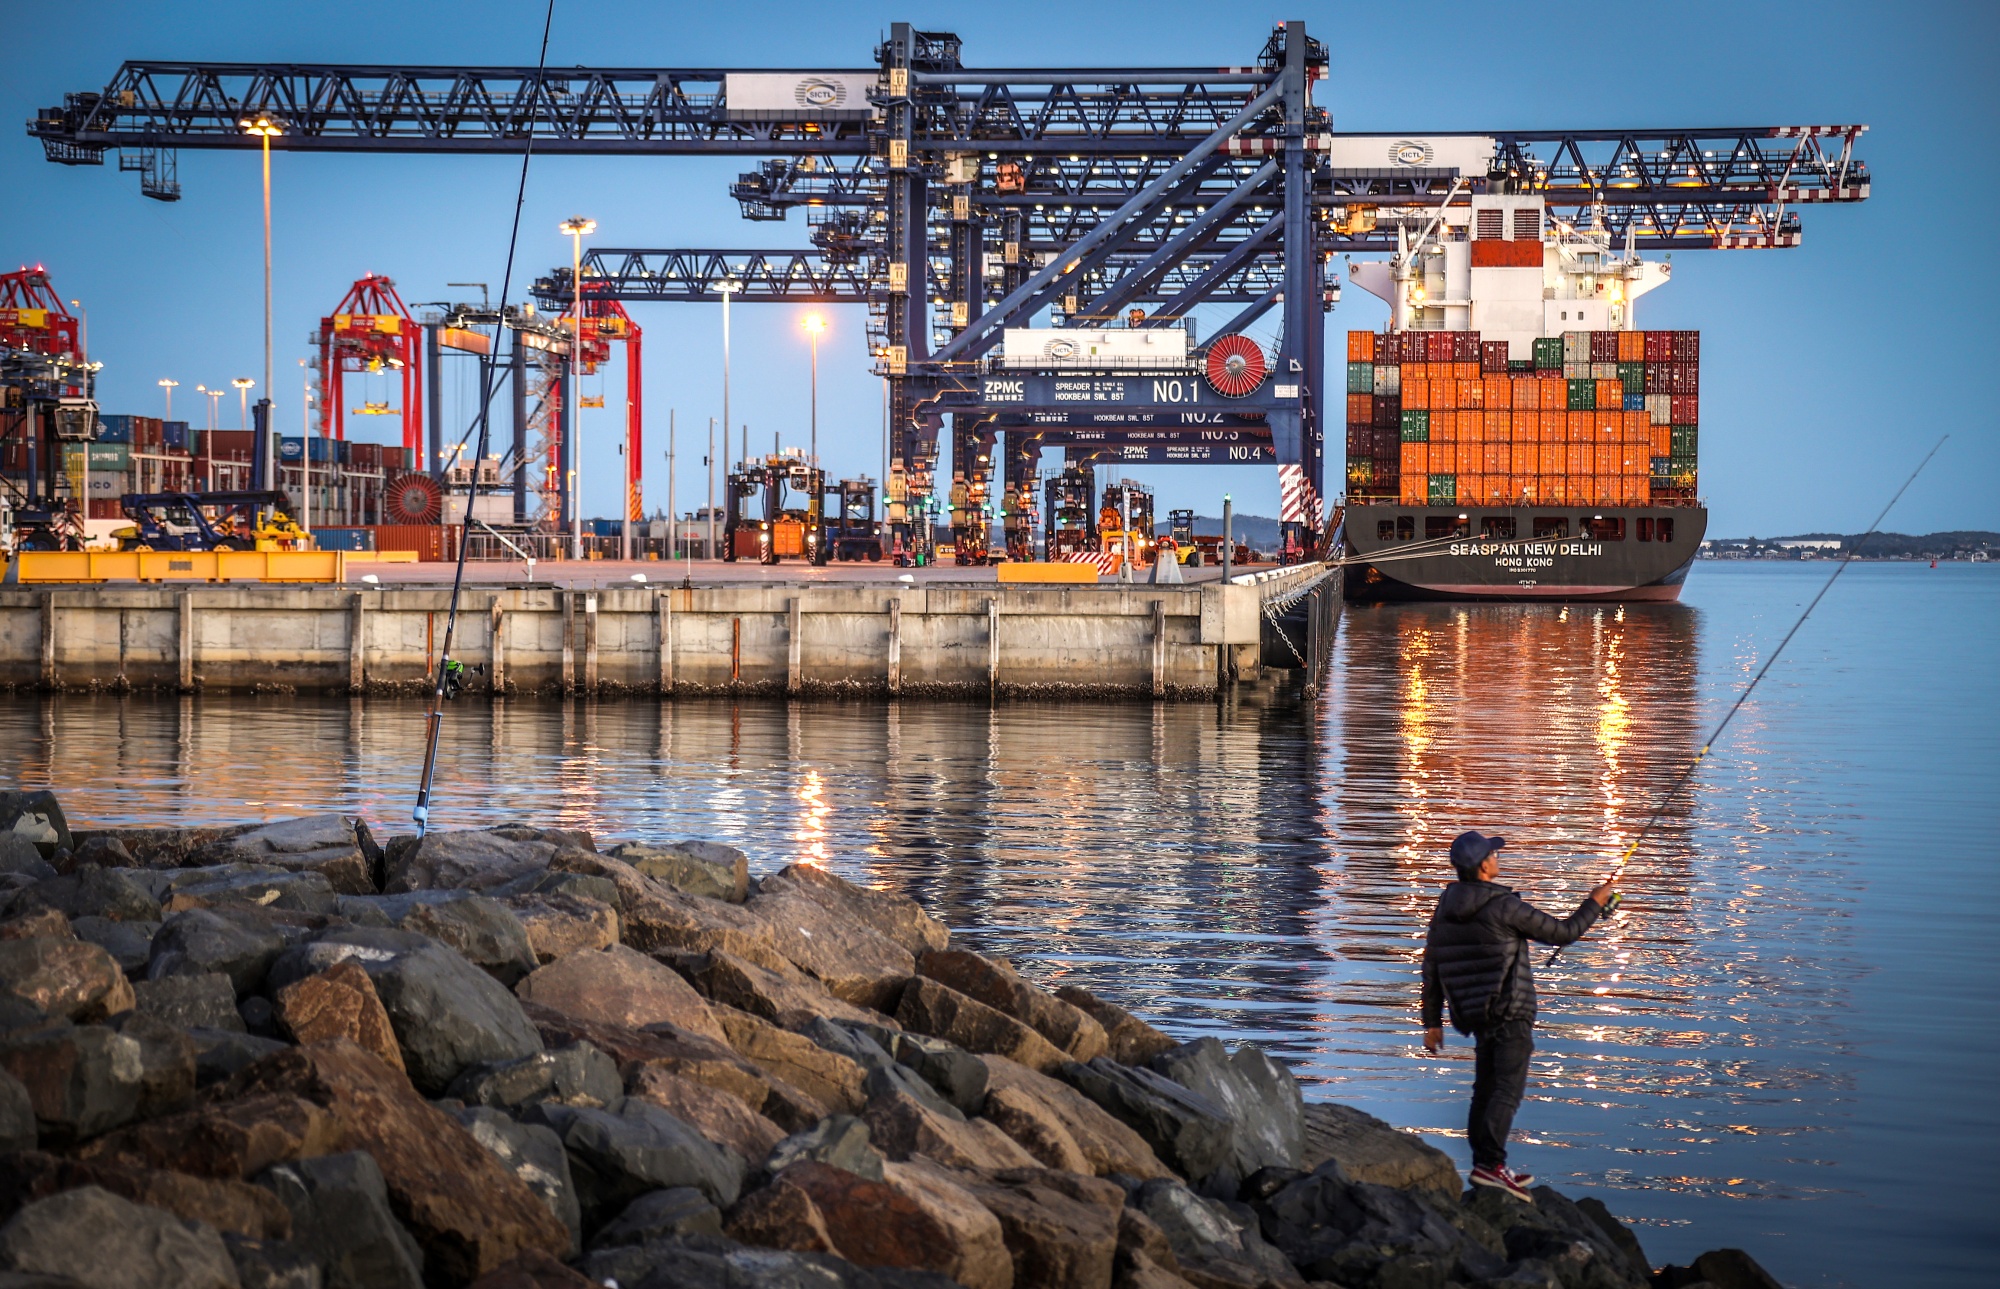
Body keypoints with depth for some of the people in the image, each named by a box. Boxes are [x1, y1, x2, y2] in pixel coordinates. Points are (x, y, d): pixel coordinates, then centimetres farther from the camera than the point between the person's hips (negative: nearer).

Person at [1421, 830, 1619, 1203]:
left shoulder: (1445, 908, 6)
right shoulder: (1504, 907, -15)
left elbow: (1431, 970, 10)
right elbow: (1563, 933, -7)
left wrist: (1433, 1022, 17)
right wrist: (1595, 902, 9)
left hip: (1474, 1014, 8)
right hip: (1511, 1013, -8)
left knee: (1485, 1090, 14)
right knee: (1507, 1090, -11)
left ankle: (1487, 1168, 18)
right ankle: (1489, 1164, -22)